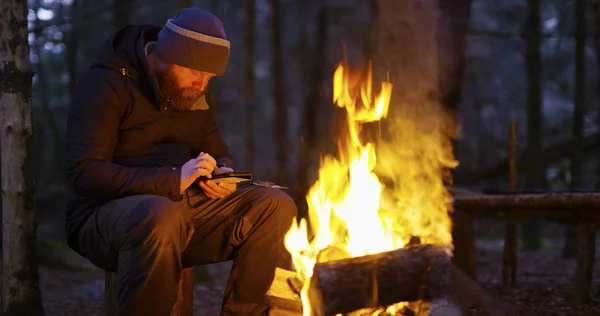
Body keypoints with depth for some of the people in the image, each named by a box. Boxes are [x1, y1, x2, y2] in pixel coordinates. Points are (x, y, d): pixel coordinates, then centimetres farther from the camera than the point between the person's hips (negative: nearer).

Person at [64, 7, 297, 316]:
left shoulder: (194, 90, 12)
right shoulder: (105, 84, -10)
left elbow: (219, 152, 22)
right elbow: (83, 172, -20)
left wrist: (224, 172, -5)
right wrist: (173, 179, -28)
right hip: (106, 213, -7)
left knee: (277, 206, -11)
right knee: (162, 216, -41)